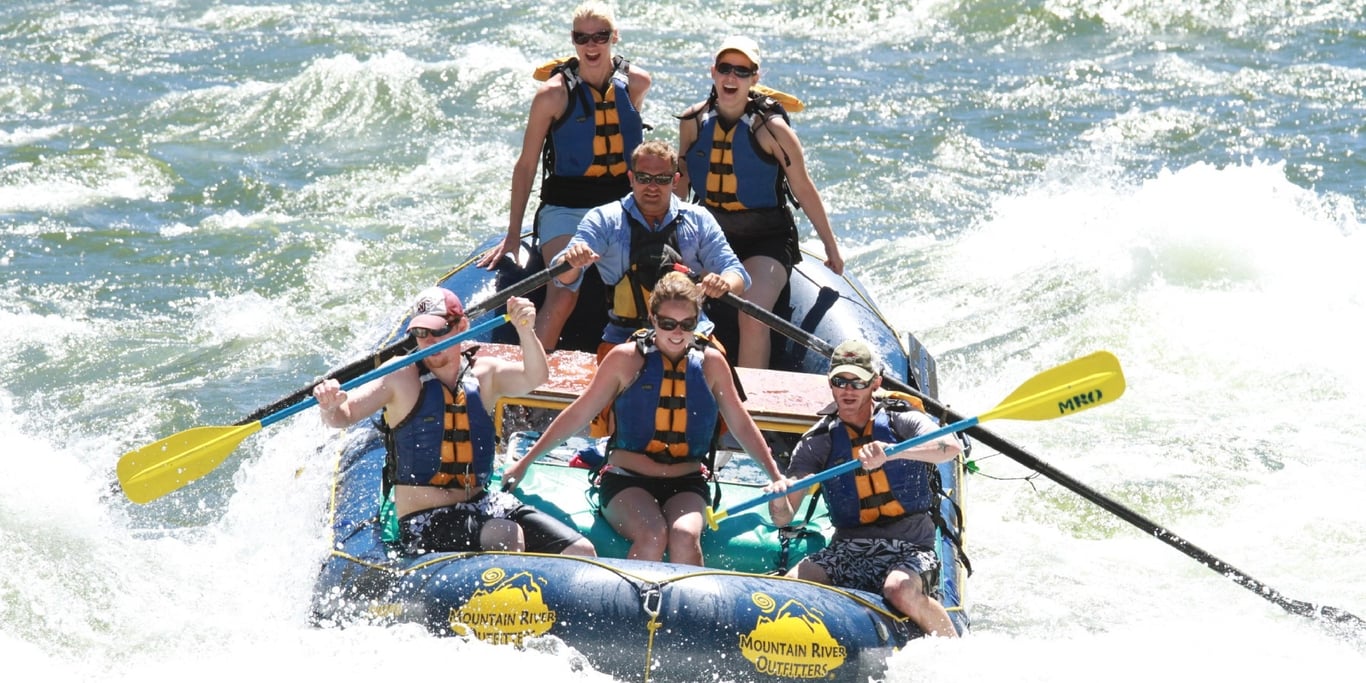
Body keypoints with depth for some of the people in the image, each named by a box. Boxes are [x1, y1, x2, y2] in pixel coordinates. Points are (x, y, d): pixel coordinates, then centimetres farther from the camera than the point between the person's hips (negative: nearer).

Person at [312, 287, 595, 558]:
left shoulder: (485, 374, 6)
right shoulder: (401, 377, -3)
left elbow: (535, 377, -11)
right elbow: (343, 416, -9)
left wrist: (525, 330, -30)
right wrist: (331, 406, -33)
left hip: (481, 504, 5)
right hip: (423, 522, -5)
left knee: (581, 552, -8)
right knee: (508, 537, -33)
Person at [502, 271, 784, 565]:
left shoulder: (710, 362, 5)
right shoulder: (627, 358, -1)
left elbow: (742, 426, 15)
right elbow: (578, 415, 5)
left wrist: (776, 477, 10)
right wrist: (525, 462, 4)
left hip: (686, 485, 2)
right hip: (626, 481, -2)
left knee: (685, 537, -32)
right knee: (653, 535, -33)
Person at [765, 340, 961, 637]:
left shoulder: (901, 422, 1)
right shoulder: (818, 442, 7)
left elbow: (951, 448, -21)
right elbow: (784, 518, 2)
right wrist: (779, 501, -24)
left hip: (909, 549, -3)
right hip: (848, 550, 3)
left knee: (900, 590, -35)